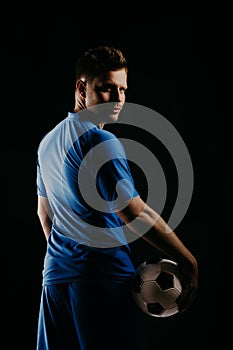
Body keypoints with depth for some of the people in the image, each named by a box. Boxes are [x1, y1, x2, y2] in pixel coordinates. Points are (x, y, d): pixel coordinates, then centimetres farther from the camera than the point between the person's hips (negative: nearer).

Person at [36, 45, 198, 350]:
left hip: (54, 276, 9)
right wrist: (188, 262, -15)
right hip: (103, 277, -9)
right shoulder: (101, 141, -13)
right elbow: (134, 213, -18)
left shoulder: (48, 141, 15)